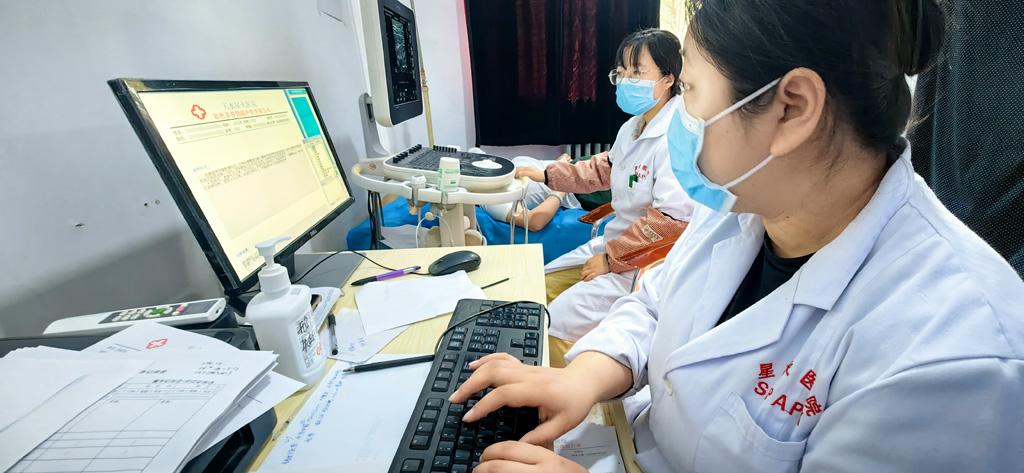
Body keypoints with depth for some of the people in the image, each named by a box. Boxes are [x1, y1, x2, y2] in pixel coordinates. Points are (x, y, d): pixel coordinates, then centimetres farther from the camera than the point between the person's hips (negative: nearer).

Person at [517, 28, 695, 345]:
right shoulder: (632, 128, 8)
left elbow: (670, 221, -26)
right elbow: (604, 170, 24)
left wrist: (611, 258, -19)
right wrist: (548, 176, 20)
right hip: (614, 241, 10)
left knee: (555, 323, -16)